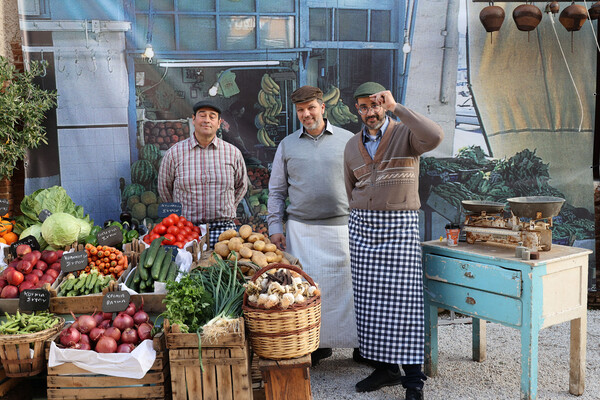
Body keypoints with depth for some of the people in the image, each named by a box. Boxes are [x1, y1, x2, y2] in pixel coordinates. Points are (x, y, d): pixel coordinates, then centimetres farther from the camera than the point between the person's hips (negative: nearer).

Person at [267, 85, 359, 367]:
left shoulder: (348, 140, 7)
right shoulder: (287, 145, 11)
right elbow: (276, 190, 14)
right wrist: (275, 227, 5)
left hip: (341, 226, -1)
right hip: (300, 228, 1)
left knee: (347, 284, 1)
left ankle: (361, 342, 13)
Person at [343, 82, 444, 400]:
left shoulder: (406, 134, -4)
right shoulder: (352, 147, 11)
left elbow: (435, 137, -27)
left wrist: (397, 108, -20)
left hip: (400, 226, -5)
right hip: (362, 227, 5)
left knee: (404, 301, -6)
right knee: (369, 301, 6)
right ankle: (385, 368, 18)